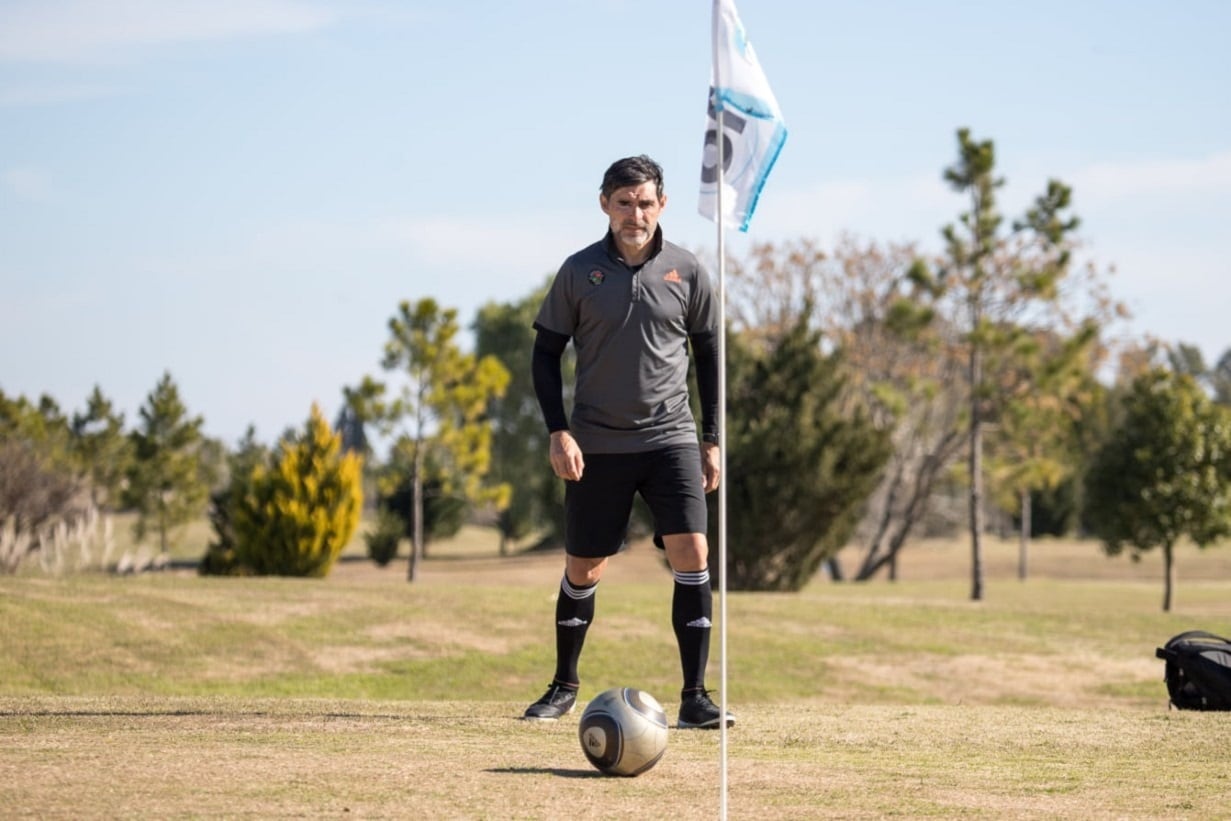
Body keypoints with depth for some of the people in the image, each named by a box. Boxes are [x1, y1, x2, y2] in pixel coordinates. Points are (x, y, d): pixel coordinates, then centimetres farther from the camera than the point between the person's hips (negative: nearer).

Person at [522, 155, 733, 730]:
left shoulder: (685, 272, 1)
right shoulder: (579, 272, -2)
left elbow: (708, 355, 10)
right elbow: (546, 353, 4)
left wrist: (712, 439, 7)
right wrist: (558, 432, -6)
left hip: (670, 438, 0)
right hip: (597, 443, 0)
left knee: (691, 553, -14)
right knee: (582, 567, 7)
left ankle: (695, 697, -8)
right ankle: (565, 686, 27)